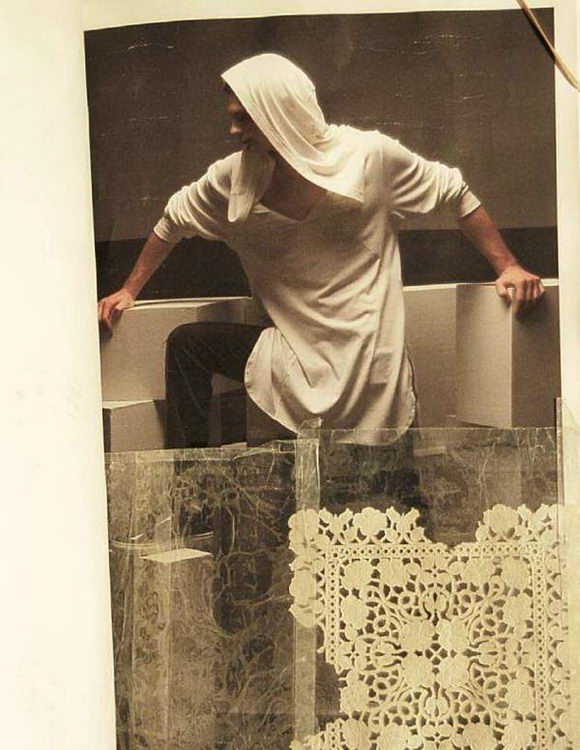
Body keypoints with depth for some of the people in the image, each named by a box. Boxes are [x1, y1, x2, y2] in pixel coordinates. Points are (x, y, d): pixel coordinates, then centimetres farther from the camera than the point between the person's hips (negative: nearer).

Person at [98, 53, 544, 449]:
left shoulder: (370, 157, -13)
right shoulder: (236, 177, -5)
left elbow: (455, 193, -2)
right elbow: (174, 220, 12)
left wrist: (506, 265, -6)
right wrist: (129, 291, 13)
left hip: (369, 354, -3)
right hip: (293, 350, 3)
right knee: (186, 344, -8)